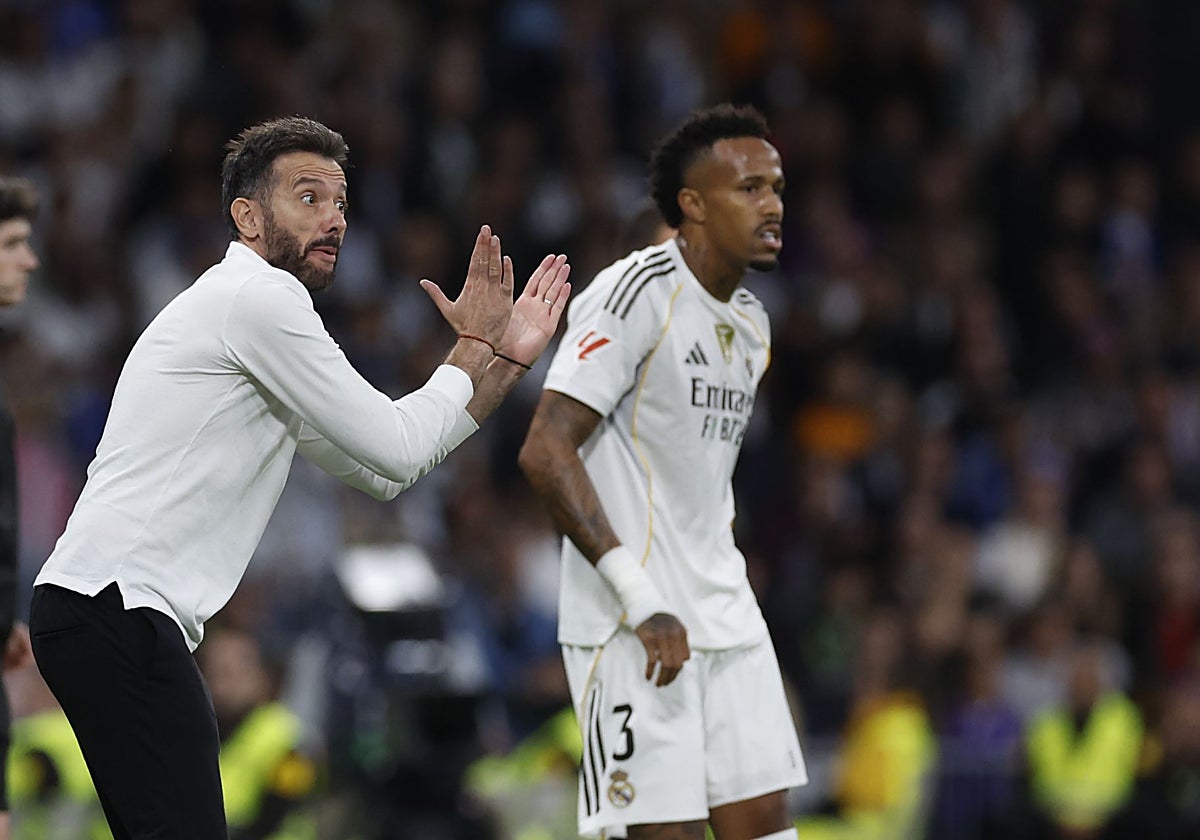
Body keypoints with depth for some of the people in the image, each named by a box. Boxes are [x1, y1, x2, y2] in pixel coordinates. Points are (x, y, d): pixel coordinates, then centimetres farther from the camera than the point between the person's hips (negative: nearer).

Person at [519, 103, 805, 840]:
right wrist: (642, 604, -23)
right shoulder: (637, 291, -12)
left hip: (727, 620, 8)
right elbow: (546, 452, -19)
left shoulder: (750, 323, 15)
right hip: (633, 632, -8)